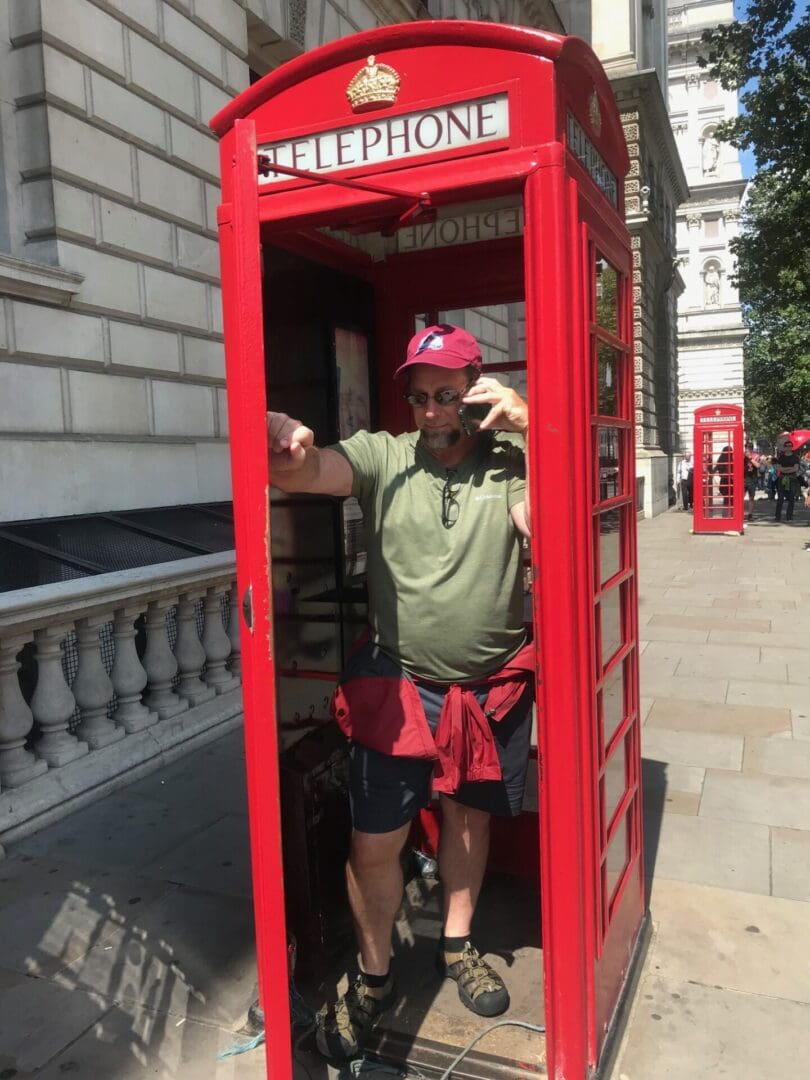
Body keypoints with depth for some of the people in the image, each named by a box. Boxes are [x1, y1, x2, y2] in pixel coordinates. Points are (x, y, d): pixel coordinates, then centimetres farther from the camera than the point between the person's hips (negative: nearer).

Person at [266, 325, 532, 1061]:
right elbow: (309, 472, -23)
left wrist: (533, 430, -25)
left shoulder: (507, 461, -4)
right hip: (396, 685, -1)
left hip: (492, 687, 2)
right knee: (374, 844, 4)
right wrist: (287, 448, -47)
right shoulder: (382, 456, -6)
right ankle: (374, 979, 32)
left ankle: (457, 945, 47)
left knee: (469, 815, 21)